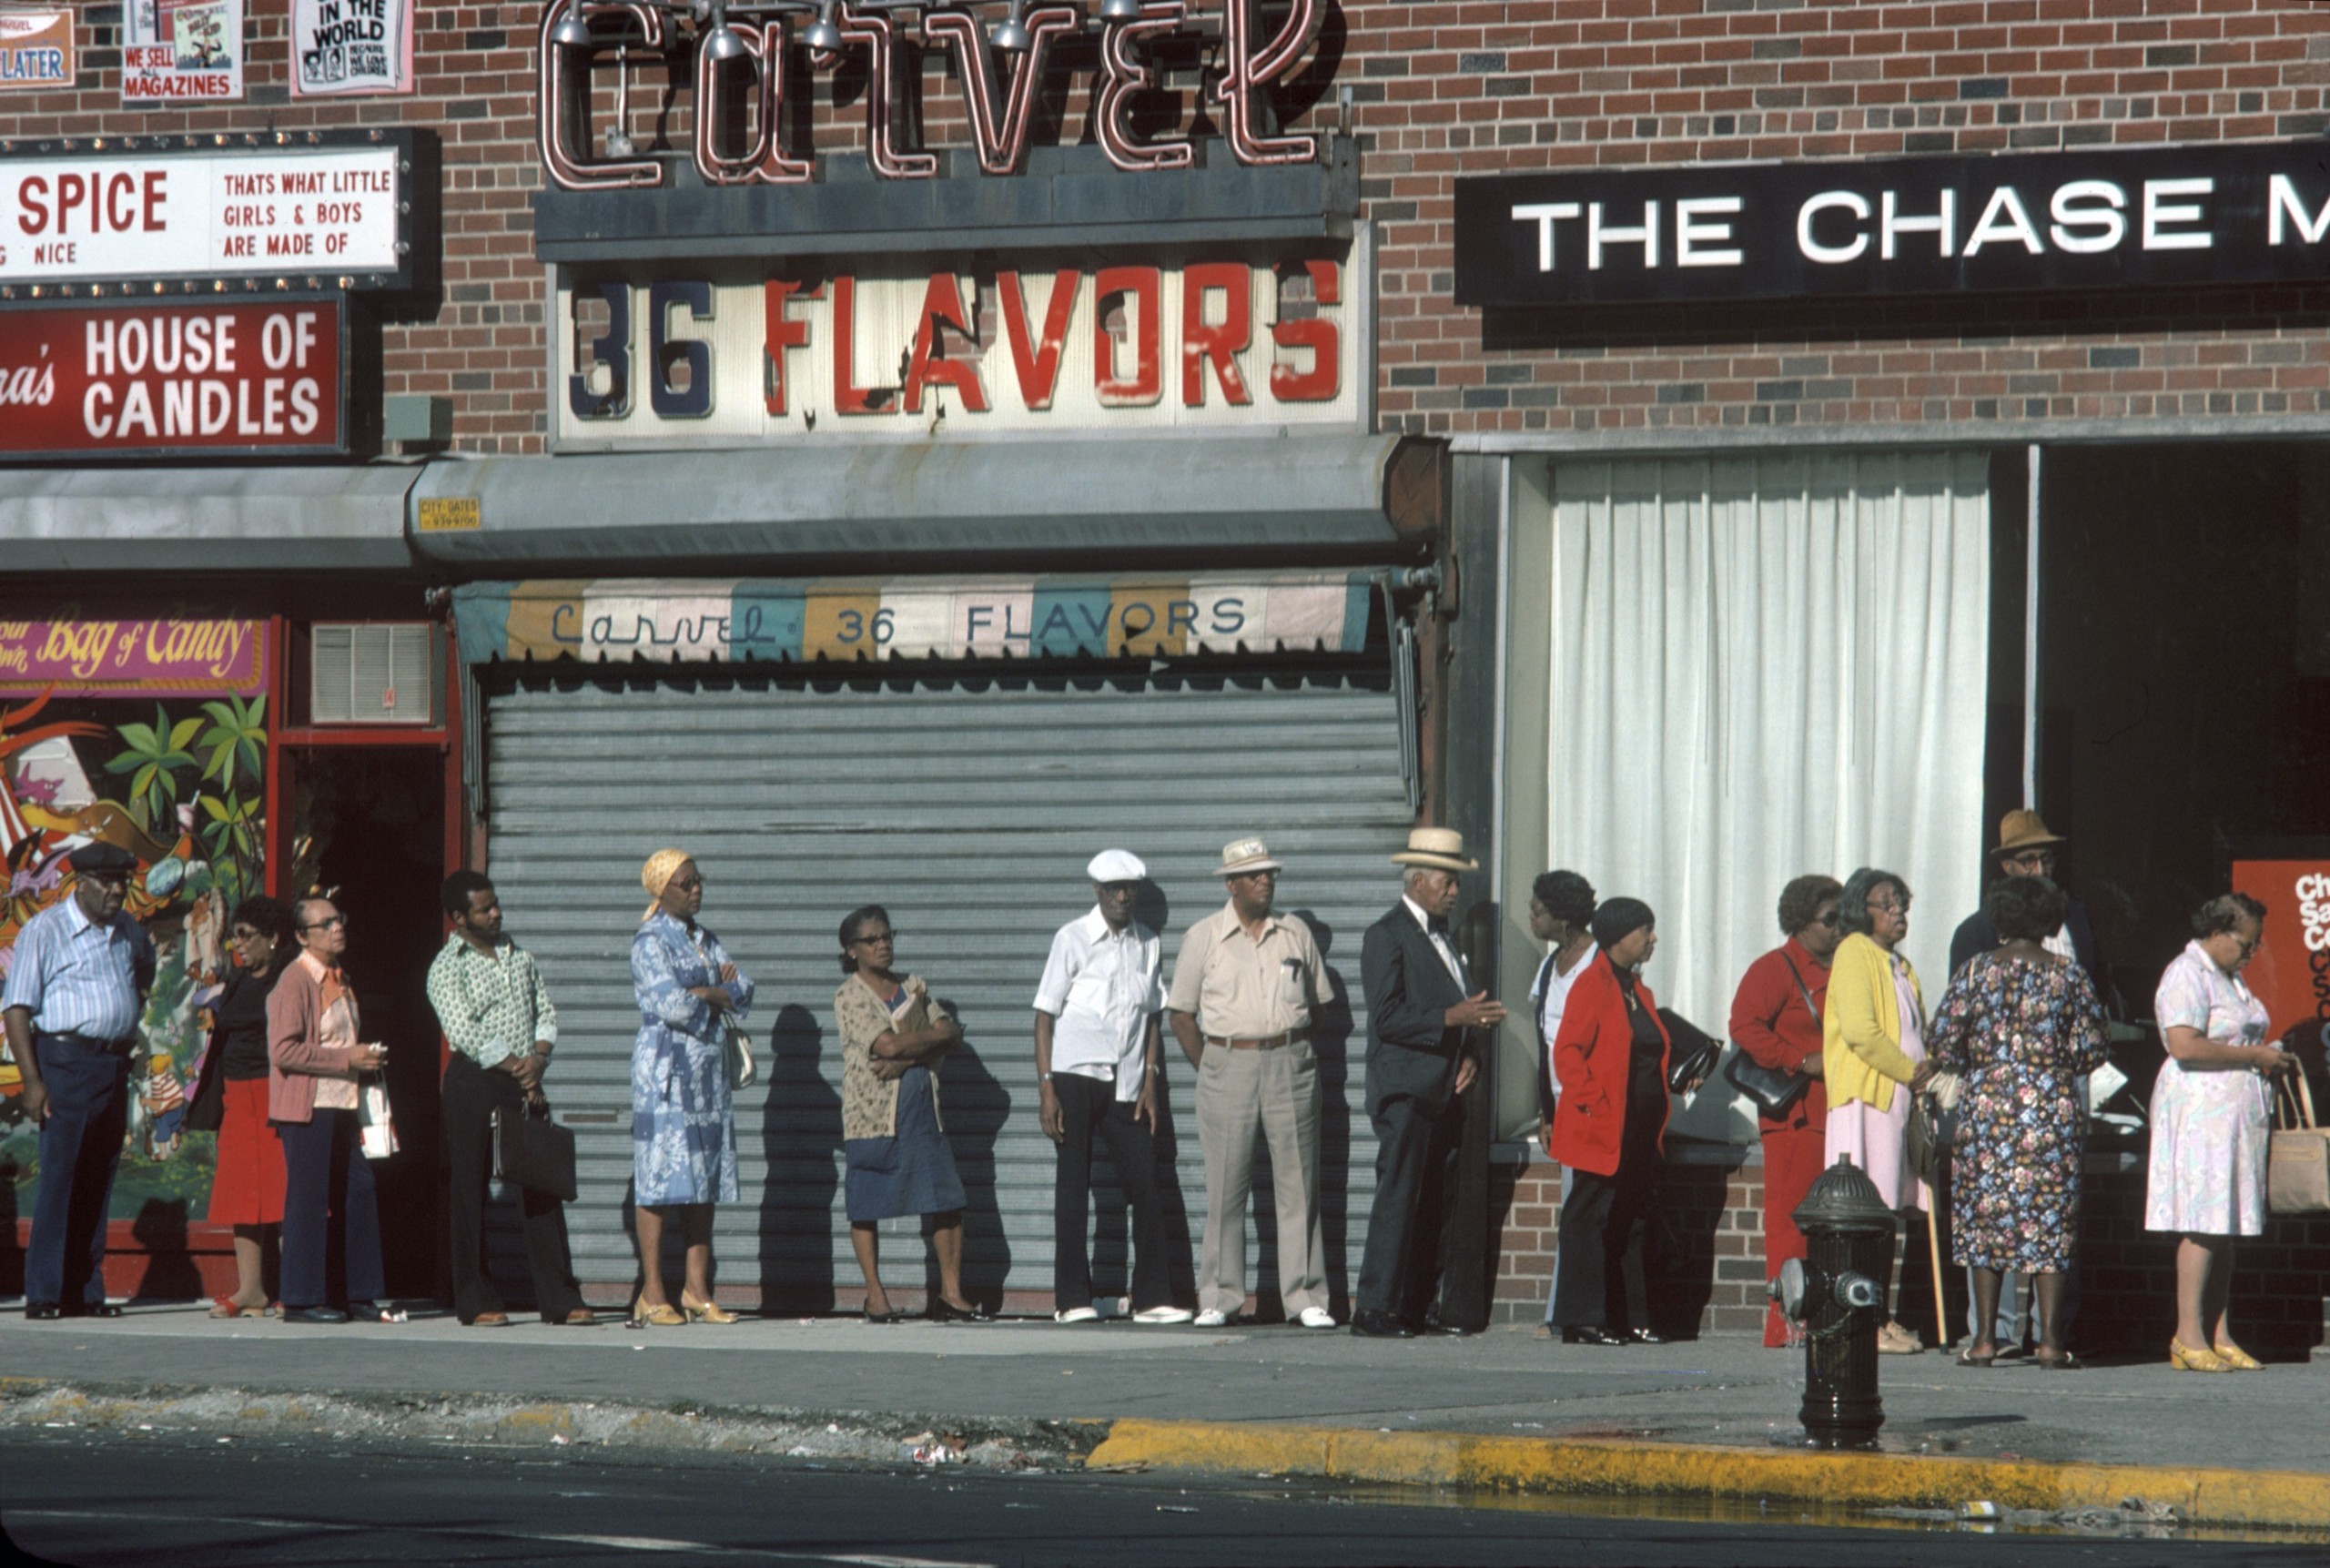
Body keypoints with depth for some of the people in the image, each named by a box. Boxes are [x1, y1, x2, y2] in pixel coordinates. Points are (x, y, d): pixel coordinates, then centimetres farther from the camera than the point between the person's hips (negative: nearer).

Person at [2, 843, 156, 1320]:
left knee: (98, 1182, 7)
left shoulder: (130, 933, 14)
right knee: (58, 1178, -10)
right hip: (64, 1061, -6)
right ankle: (43, 1294, -8)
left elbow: (144, 973, 37)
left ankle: (85, 1293, 11)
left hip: (114, 1066, 6)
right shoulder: (44, 932, -5)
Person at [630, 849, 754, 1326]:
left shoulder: (707, 942, 17)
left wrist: (705, 992, -10)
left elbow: (743, 993, 8)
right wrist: (723, 998, -2)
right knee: (661, 1179, -8)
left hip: (708, 1070, 7)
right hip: (665, 1068, -7)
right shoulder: (649, 941, -5)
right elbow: (670, 1004, -17)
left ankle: (697, 1290, 7)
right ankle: (653, 1294, -6)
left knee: (706, 1180, 5)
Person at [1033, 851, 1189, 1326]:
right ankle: (1072, 1299, 4)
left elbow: (1152, 1016, 15)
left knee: (1146, 1185, -1)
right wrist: (1046, 1090, -9)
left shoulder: (1147, 944, 10)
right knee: (1073, 1188, 0)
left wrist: (1150, 1082, 7)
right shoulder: (1073, 940, -2)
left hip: (1124, 1084, 4)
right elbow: (1045, 1015, -3)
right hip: (1076, 1077, -4)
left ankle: (1152, 1298, 4)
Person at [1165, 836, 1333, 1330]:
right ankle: (1220, 1299, 5)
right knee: (1225, 1188, -1)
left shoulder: (1296, 934, 10)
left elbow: (1316, 1003, 18)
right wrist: (1210, 1070, 0)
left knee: (1298, 1183, -1)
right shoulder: (1202, 938, 4)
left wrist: (1298, 1057, 8)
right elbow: (1180, 1013, 6)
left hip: (1289, 1066, 2)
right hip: (1228, 1063, -2)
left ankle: (1305, 1297, 2)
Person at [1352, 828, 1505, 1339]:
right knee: (1398, 1197, -11)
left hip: (1445, 1093, 8)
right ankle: (1374, 1309, -10)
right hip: (1405, 1092, -8)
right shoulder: (1387, 936, -7)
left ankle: (1422, 1305, 10)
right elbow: (1388, 1018, -16)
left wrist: (1469, 1054, 7)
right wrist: (1452, 1019, -21)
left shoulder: (1442, 934, 19)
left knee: (1437, 1204, 6)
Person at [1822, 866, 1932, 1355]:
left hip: (1898, 1099, 9)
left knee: (1891, 1210, 9)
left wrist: (1924, 1067, 8)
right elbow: (1860, 1031, -17)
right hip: (1865, 1097, -9)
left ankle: (1881, 1318, 12)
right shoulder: (1854, 954, -7)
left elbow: (1916, 1030, 29)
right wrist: (1908, 1071, -11)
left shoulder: (1898, 965, 22)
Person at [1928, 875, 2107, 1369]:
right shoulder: (2069, 975, 0)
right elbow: (2090, 1048, 1)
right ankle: (2050, 1342, -2)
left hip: (1987, 1105, 0)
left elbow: (1945, 1041, -2)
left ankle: (1985, 1338, 2)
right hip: (2054, 1108, 0)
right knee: (2050, 1220, 2)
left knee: (1984, 1217, 6)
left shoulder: (1977, 971, -1)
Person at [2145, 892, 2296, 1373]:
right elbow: (2184, 1045, -22)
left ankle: (2218, 1336, 8)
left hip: (2235, 1114, 9)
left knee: (2225, 1228, 7)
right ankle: (2188, 1338, -10)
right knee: (2203, 1225, -11)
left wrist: (2268, 1057, 12)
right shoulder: (2187, 976, -10)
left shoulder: (2229, 977, 21)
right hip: (2199, 1111, -9)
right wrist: (2253, 1055, -16)